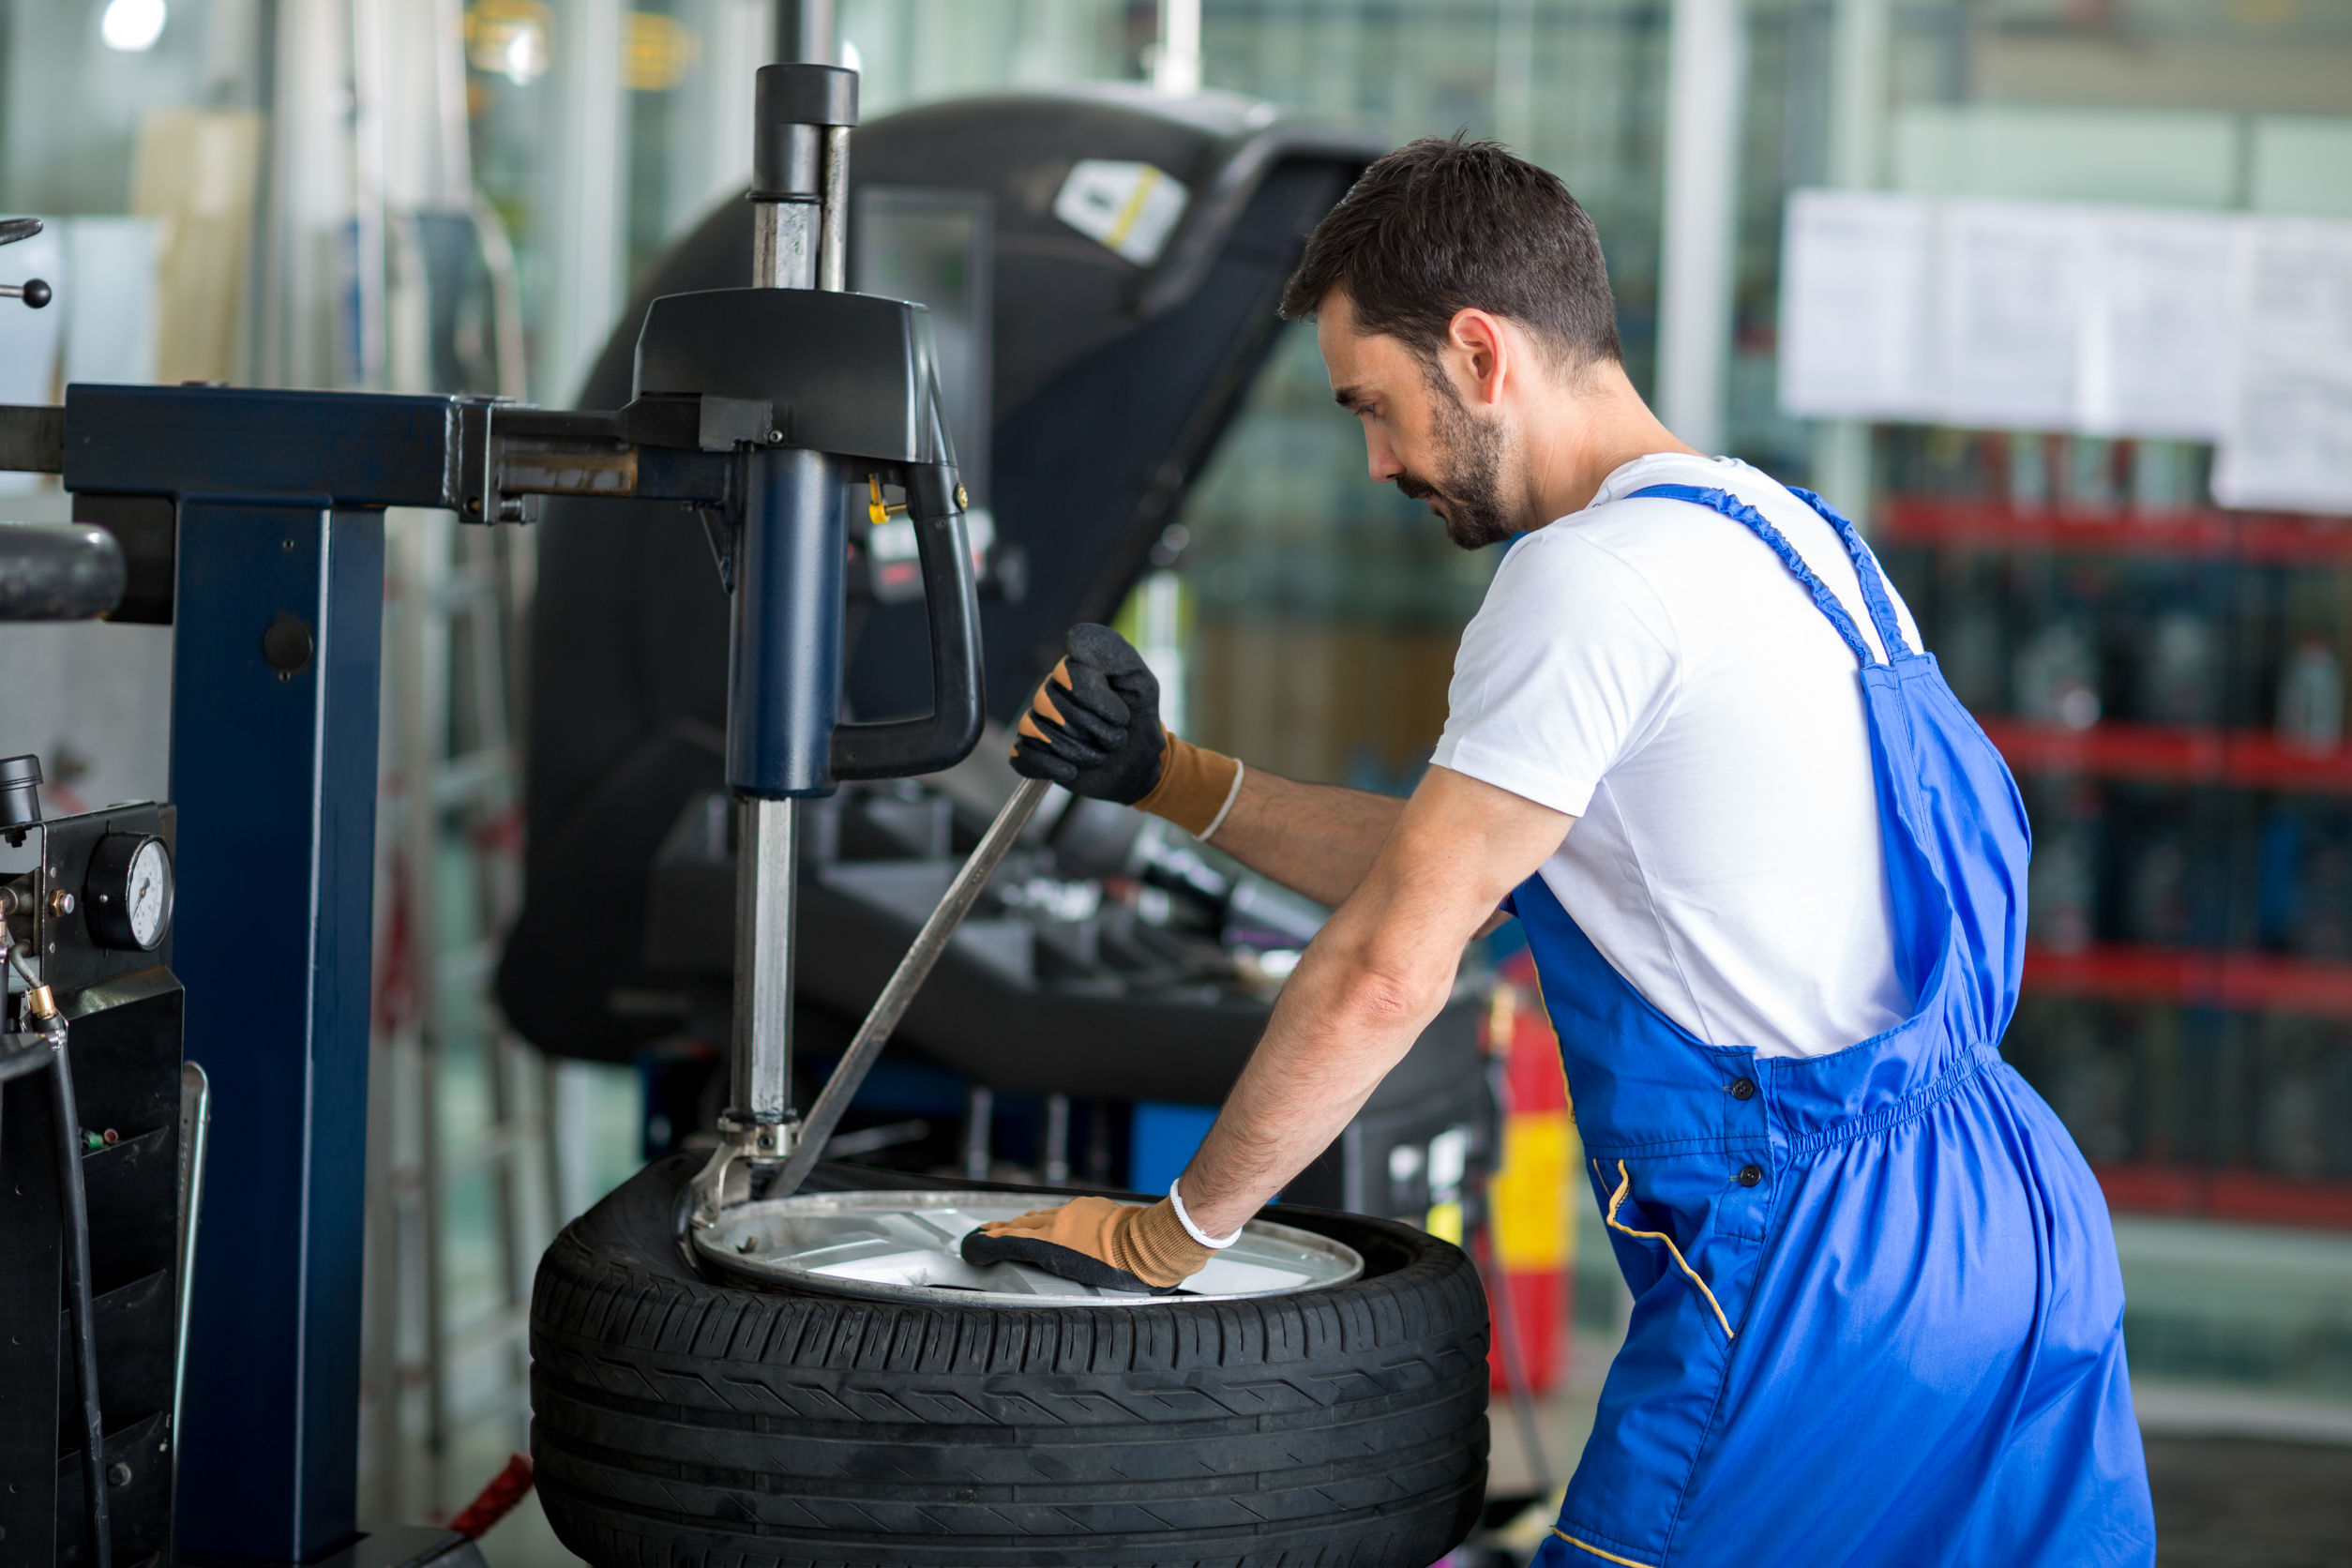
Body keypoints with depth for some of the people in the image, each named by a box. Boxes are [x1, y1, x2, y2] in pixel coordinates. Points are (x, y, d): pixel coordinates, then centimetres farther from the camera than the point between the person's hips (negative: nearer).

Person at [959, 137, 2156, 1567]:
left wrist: (1166, 1234, -6)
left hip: (1823, 1267, -10)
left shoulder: (1596, 574, -13)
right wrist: (1172, 779, 20)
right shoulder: (1774, 531, 17)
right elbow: (1456, 879, 21)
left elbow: (1391, 969, -15)